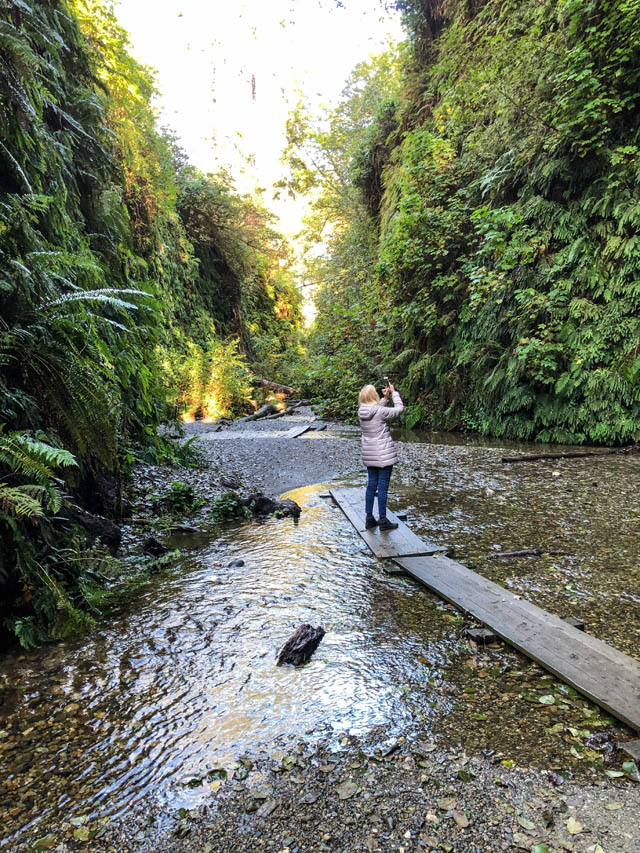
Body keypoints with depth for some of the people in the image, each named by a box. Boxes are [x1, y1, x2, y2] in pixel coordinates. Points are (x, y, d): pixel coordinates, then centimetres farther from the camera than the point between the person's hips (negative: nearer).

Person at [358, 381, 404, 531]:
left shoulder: (362, 412, 1)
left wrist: (385, 398, 12)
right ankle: (383, 521, 9)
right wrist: (393, 392, 6)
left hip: (369, 456, 7)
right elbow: (398, 408, -5)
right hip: (384, 456, -7)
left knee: (371, 485, 14)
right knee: (383, 487, 1)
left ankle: (369, 519, 20)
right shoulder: (380, 411, -19)